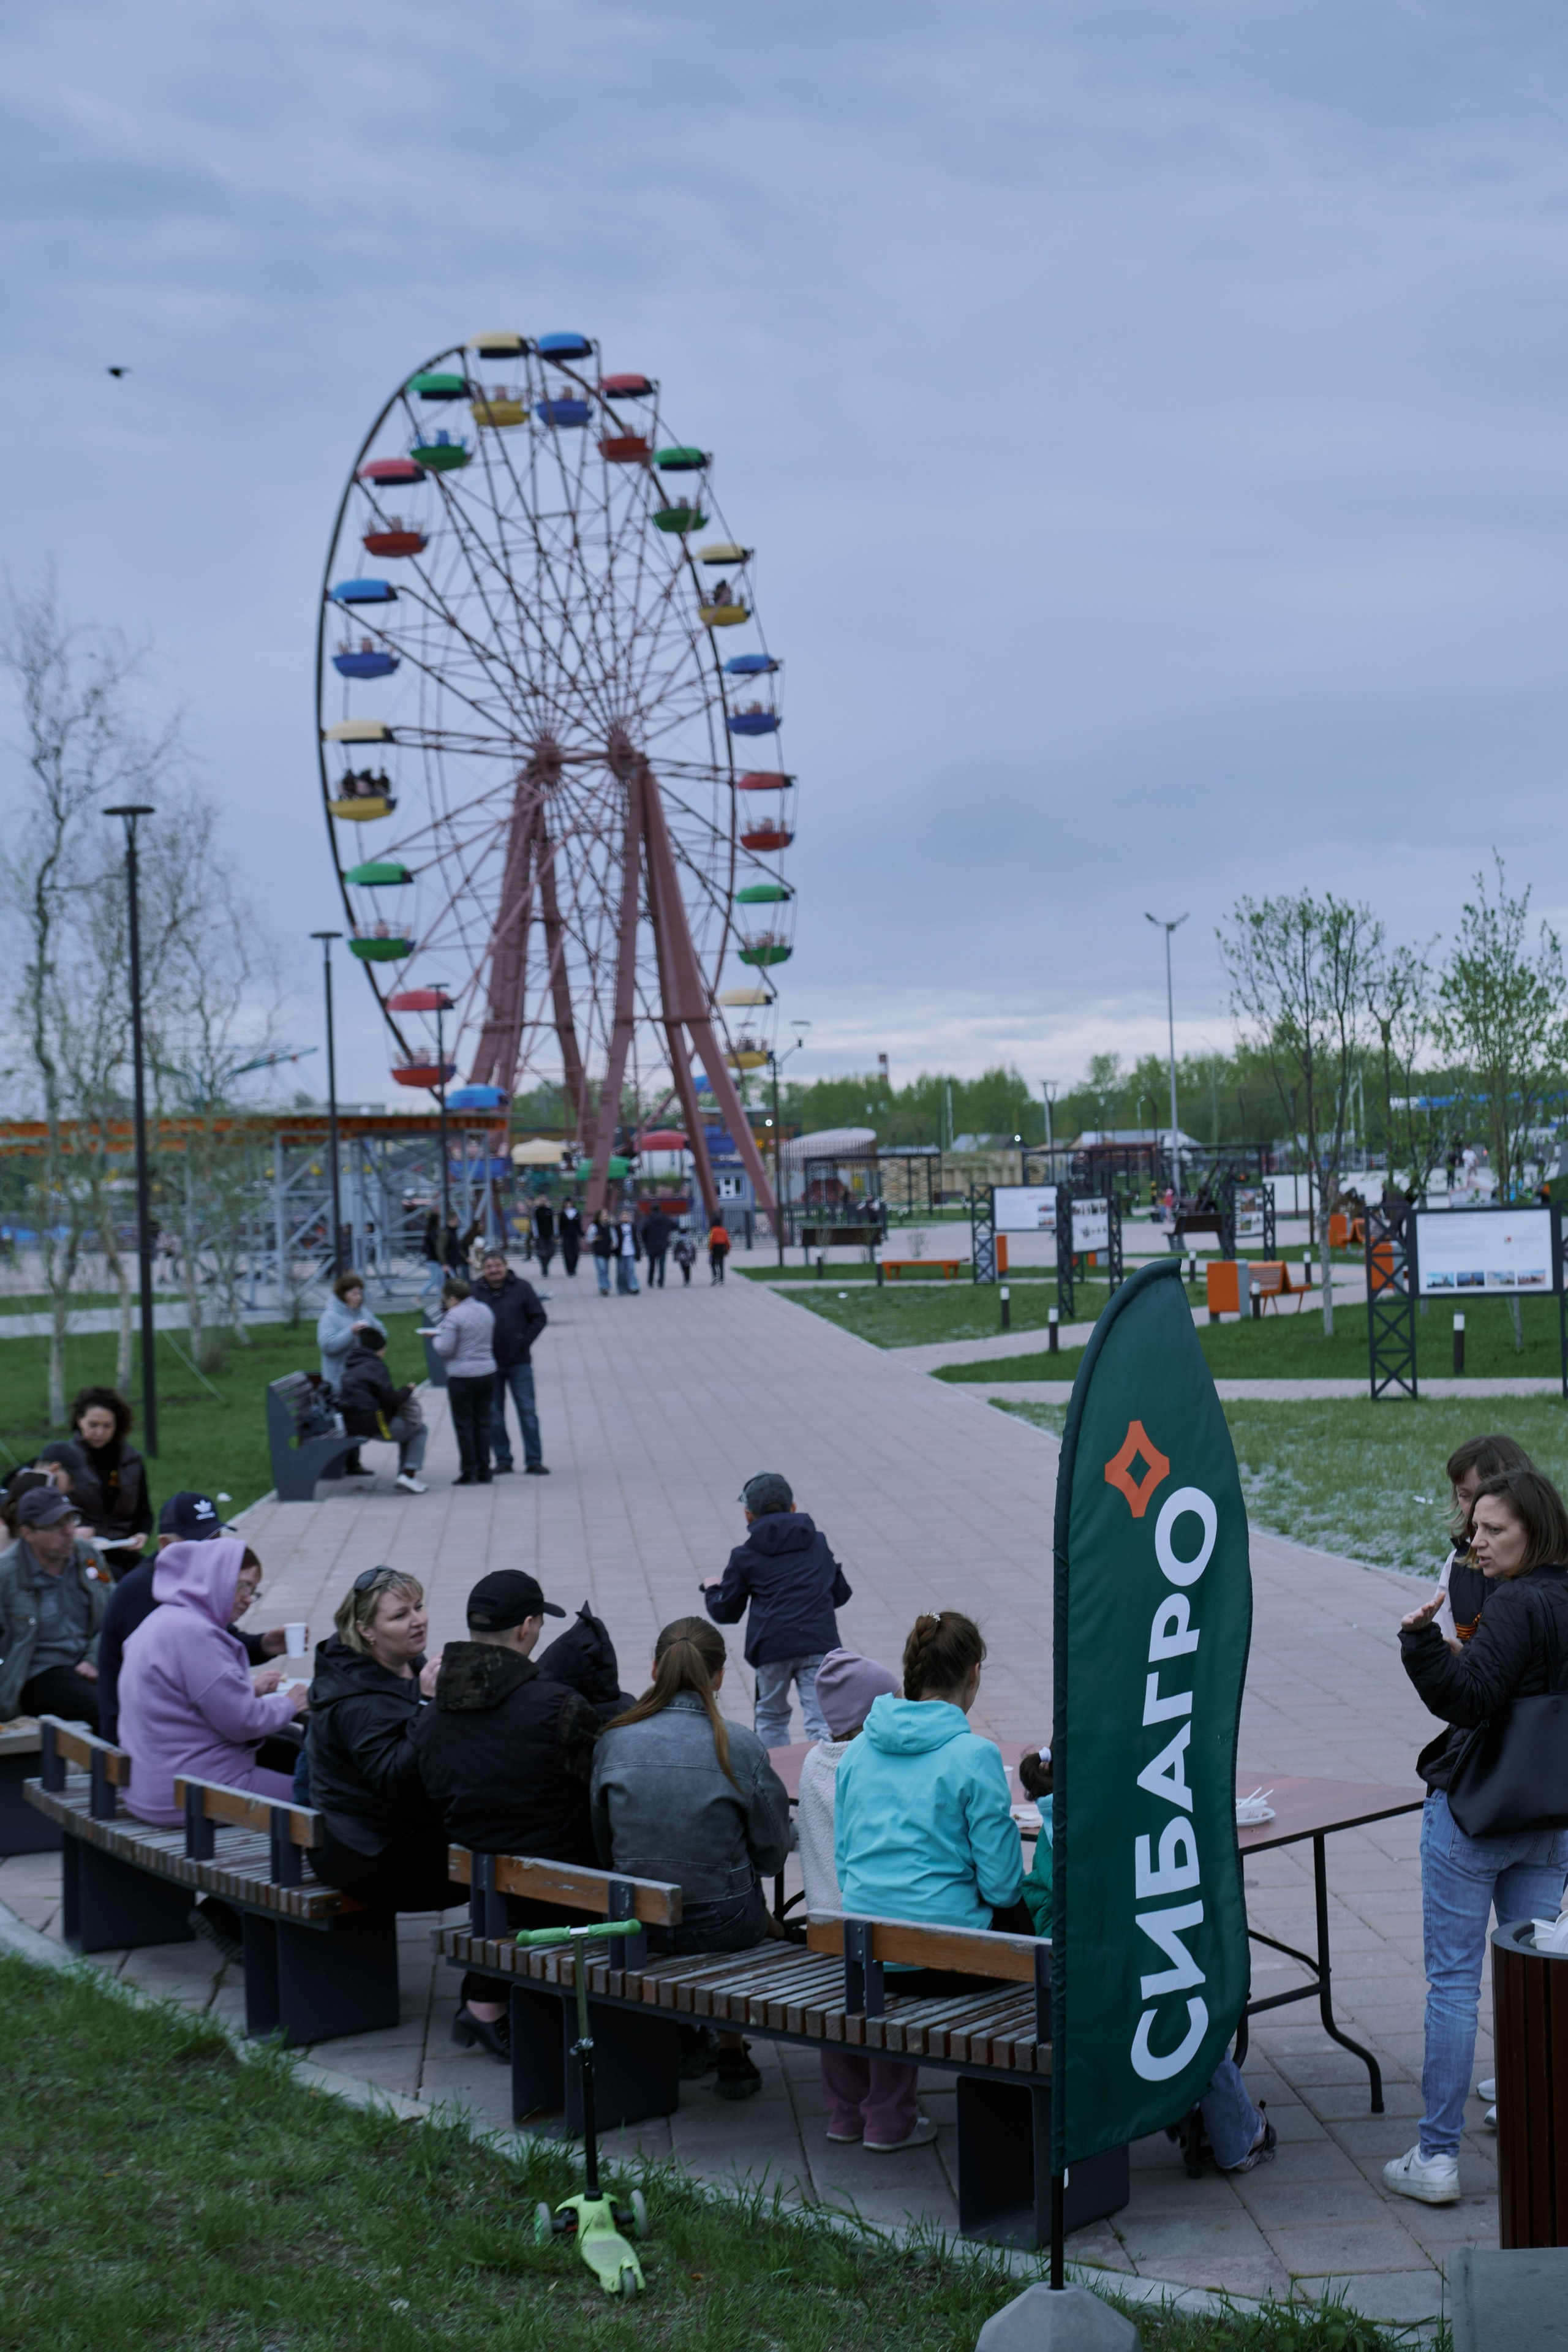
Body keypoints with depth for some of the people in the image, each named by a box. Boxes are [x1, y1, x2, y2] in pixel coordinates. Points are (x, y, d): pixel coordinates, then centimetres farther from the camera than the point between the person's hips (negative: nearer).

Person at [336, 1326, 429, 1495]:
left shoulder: (352, 1366, 16)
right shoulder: (374, 1366, -12)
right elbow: (391, 1399, -16)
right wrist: (408, 1390, 3)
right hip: (374, 1424, -9)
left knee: (407, 1428, 27)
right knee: (421, 1430, 7)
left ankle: (403, 1474, 19)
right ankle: (409, 1473, -7)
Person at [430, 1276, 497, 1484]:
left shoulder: (454, 1316, -14)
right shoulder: (486, 1311, 9)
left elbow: (445, 1349, -17)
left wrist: (435, 1336, 4)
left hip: (462, 1376, -6)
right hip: (487, 1372, 6)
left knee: (464, 1426, 2)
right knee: (483, 1423, 11)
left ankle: (468, 1472, 3)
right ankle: (484, 1472, 12)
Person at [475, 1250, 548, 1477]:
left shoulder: (521, 1288, -1)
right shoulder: (476, 1292, 0)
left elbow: (539, 1318, 2)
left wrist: (525, 1342, -5)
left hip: (519, 1362, -1)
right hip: (489, 1364, 1)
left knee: (528, 1411, -1)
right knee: (494, 1415, 7)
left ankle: (534, 1460, 4)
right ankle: (502, 1460, 17)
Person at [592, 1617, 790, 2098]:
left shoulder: (613, 1742, -6)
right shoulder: (742, 1748, -13)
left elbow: (603, 1846, 5)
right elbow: (771, 1854, -4)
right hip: (722, 1925, -3)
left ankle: (685, 2037, 41)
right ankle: (731, 2049, 34)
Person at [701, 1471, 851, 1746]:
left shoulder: (744, 1556, 7)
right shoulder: (818, 1543, 16)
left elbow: (724, 1612, 12)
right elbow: (841, 1594, 24)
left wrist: (712, 1589, 33)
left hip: (772, 1647, -1)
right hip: (819, 1643, 1)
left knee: (771, 1716, 20)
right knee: (821, 1721, -5)